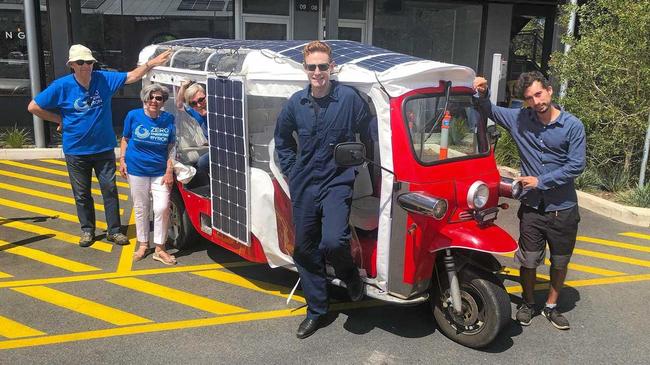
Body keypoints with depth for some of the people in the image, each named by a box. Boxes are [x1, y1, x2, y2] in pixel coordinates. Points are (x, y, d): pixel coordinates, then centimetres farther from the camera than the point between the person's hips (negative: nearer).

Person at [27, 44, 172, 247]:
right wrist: (59, 120, -3)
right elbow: (33, 107, -3)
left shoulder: (104, 79, -5)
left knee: (110, 189, 5)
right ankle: (87, 230, 27)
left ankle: (114, 230, 16)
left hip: (104, 148, 1)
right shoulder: (62, 86, -10)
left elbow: (131, 77, -6)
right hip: (76, 151, -1)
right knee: (82, 193, 11)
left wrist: (151, 63, -17)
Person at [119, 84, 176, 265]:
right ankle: (143, 245, 27)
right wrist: (122, 160, -1)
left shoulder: (168, 119, -4)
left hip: (160, 172, 0)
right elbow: (125, 139, 8)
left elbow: (171, 148, -2)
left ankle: (160, 249, 6)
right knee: (140, 208, 11)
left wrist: (169, 172, -7)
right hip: (137, 170, 0)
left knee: (162, 208, -7)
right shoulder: (134, 115, -5)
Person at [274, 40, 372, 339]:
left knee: (333, 241, -25)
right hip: (303, 187, 4)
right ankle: (316, 311, 27)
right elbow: (282, 138, 19)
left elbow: (370, 134, 2)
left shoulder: (349, 98, -9)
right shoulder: (296, 102, 3)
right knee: (305, 250, 10)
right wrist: (291, 170, 12)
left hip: (337, 183, -4)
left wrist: (358, 163, 2)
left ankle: (349, 274, 12)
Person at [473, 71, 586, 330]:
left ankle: (551, 306, 34)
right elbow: (489, 111, 9)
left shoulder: (572, 126, -9)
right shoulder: (519, 119, -3)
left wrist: (541, 181, -15)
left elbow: (576, 165, -12)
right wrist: (482, 93, -11)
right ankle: (528, 304, 31)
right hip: (531, 207, 1)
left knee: (560, 262, 14)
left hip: (563, 209, -1)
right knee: (528, 260, 8)